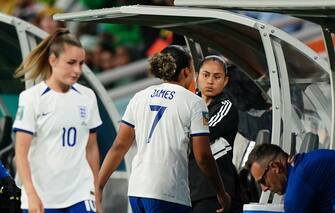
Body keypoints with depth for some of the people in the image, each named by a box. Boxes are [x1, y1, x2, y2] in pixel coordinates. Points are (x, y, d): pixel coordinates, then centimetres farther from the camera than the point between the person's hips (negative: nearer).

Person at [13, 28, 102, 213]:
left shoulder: (87, 97, 8)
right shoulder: (31, 98, -5)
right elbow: (21, 152, -8)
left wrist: (96, 194, 14)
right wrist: (31, 194, -18)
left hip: (80, 197, 3)